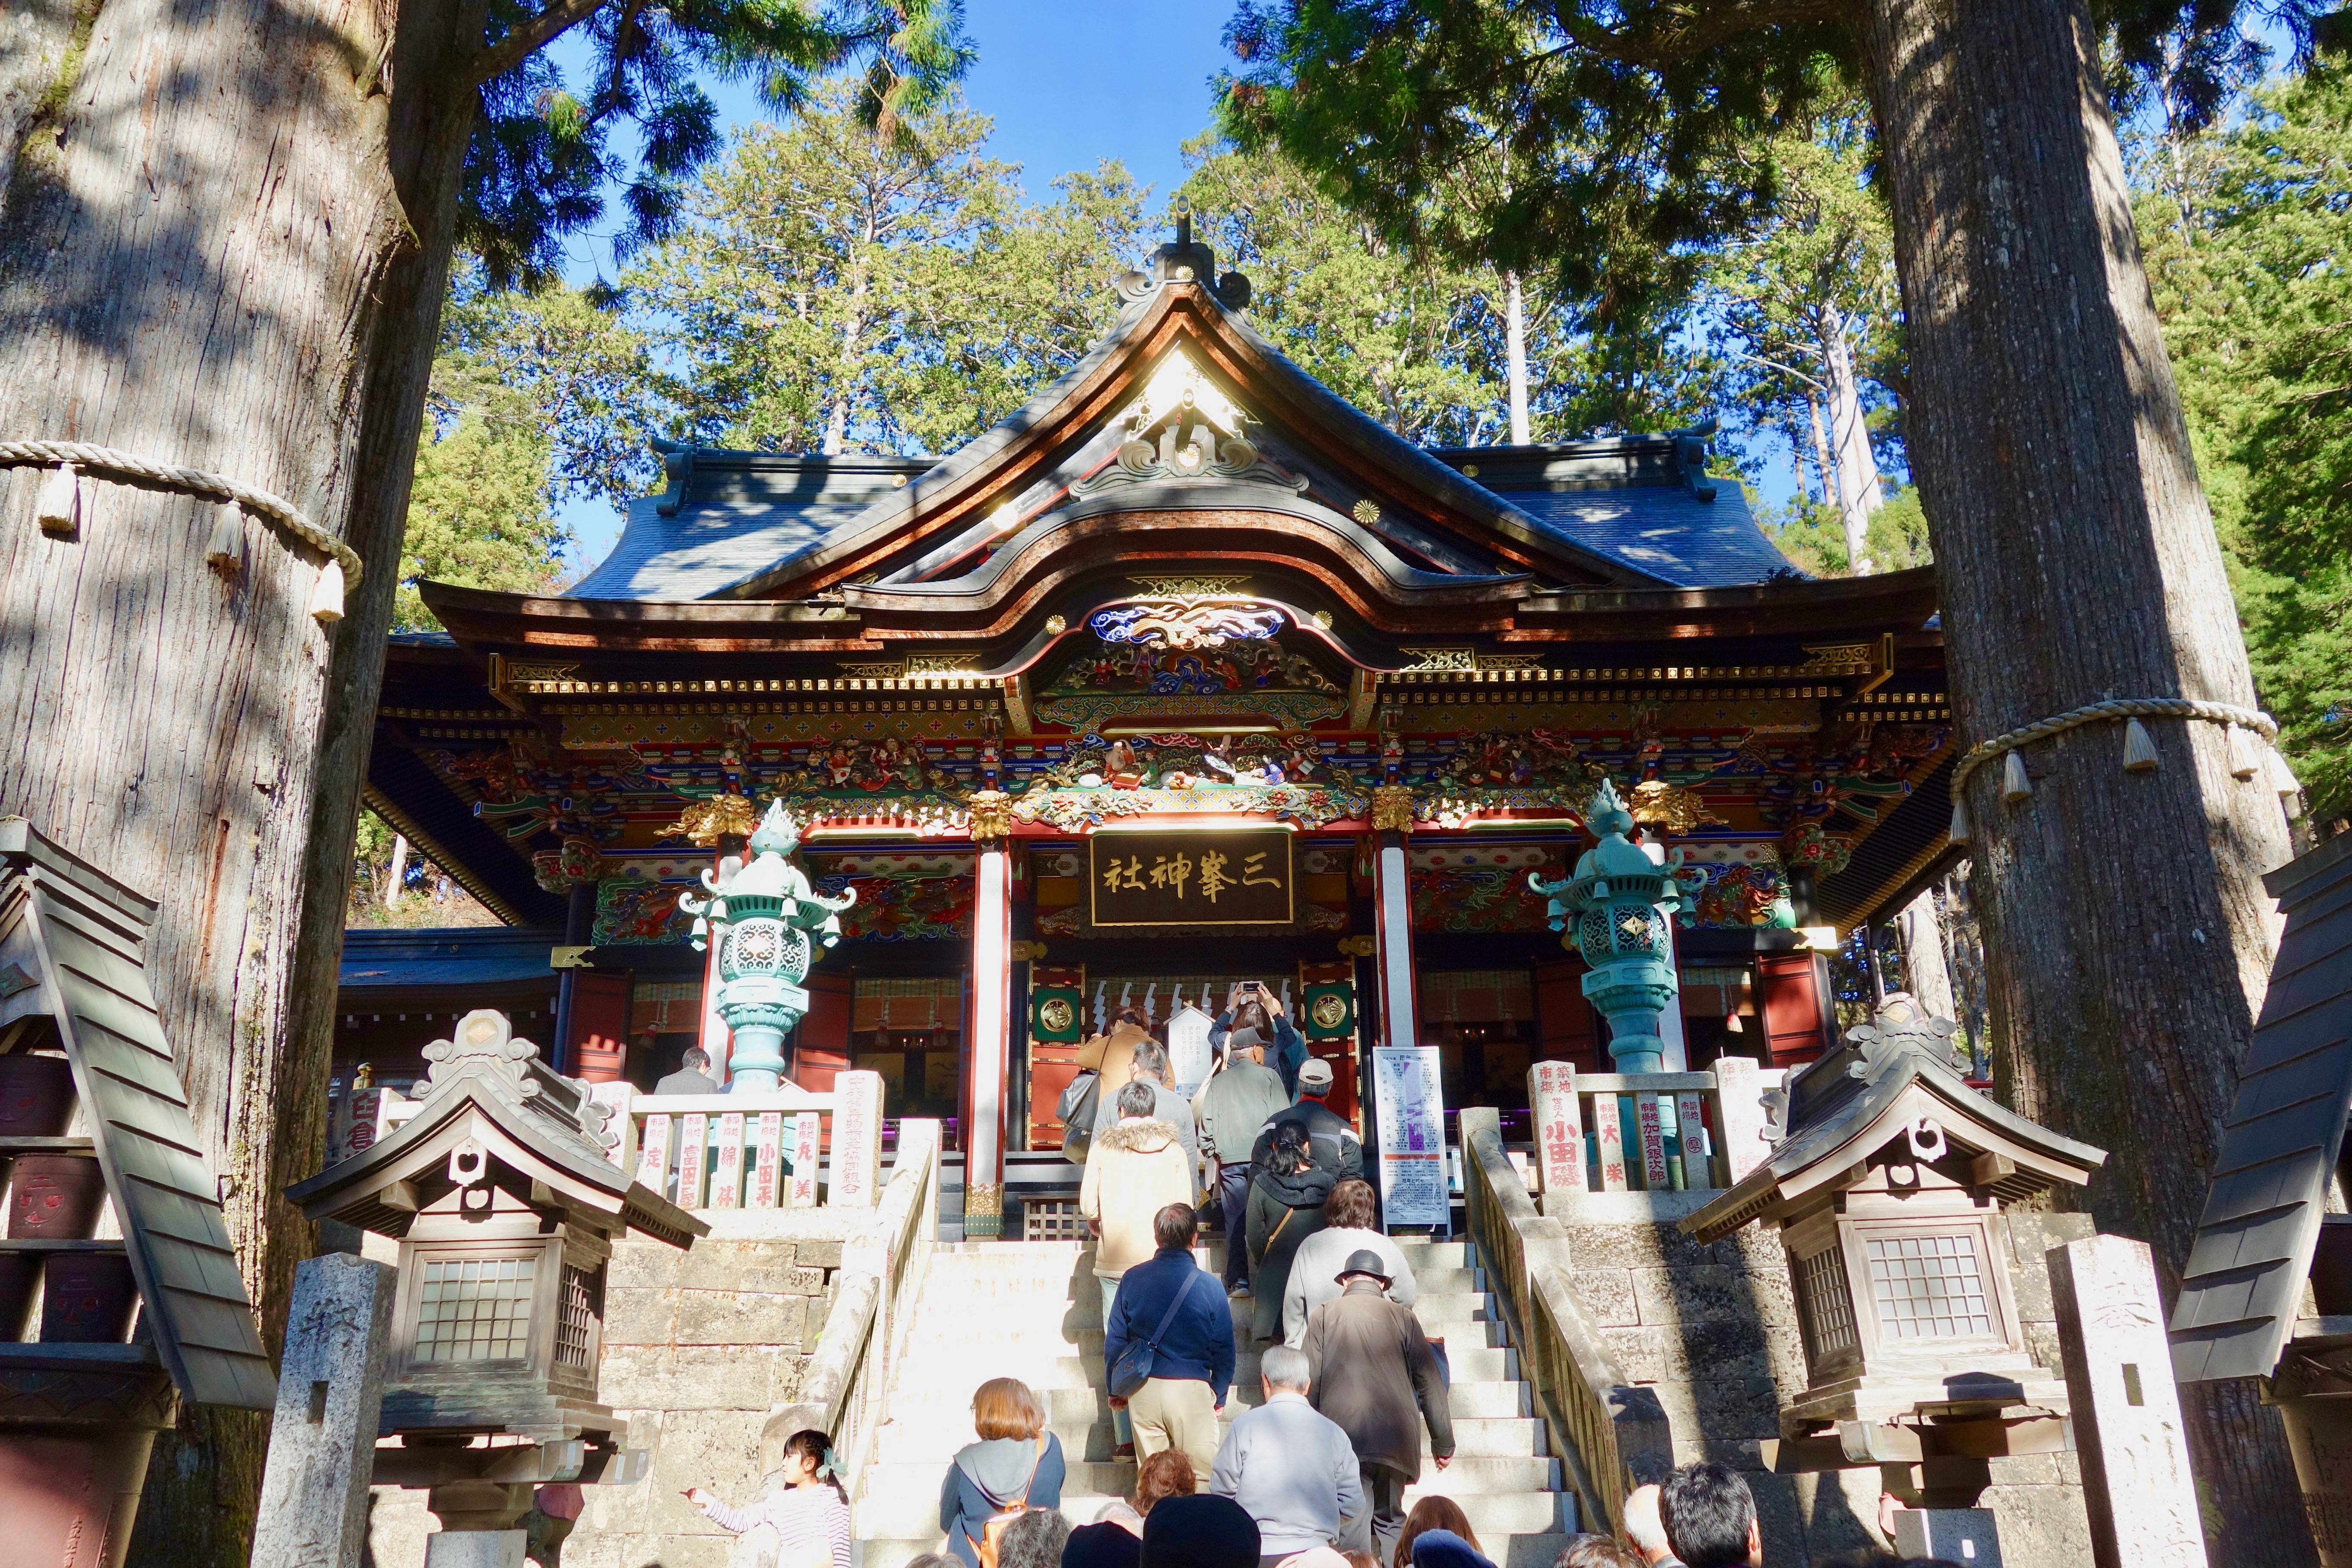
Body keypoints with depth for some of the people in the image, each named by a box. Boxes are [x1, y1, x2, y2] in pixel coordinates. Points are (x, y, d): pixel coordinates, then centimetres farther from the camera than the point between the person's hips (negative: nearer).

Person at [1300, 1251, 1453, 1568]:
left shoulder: (1324, 1316, 3)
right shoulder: (1403, 1317, 6)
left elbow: (1311, 1380, -1)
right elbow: (1430, 1384, 7)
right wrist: (1444, 1443, 14)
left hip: (1343, 1435, -2)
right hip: (1395, 1437, 2)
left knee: (1353, 1522, 1)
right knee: (1391, 1520, 16)